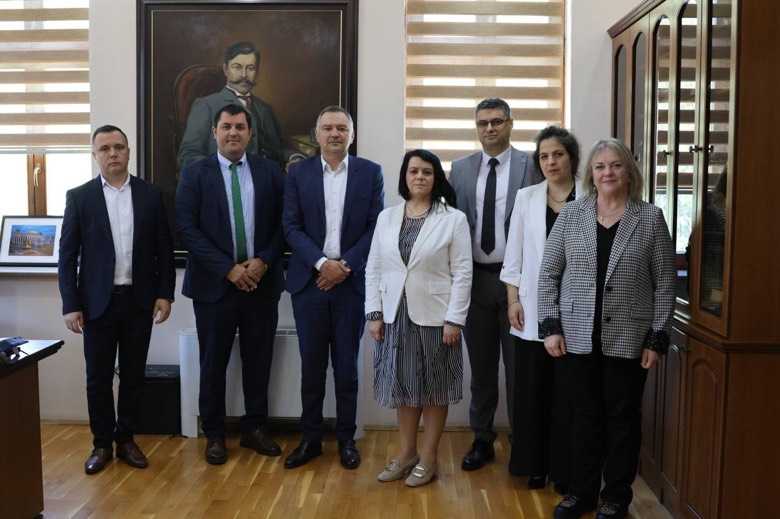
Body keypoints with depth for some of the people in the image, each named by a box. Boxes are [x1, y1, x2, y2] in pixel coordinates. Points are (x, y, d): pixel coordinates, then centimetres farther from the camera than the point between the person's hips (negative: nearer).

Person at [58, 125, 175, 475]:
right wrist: (70, 305, -6)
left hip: (139, 300, 1)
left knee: (133, 375, 10)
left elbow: (164, 249, 5)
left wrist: (165, 294, -1)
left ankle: (126, 439, 24)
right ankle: (101, 444, 21)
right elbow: (67, 256, -1)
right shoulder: (79, 197, -1)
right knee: (98, 378, 6)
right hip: (98, 301, -1)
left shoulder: (150, 194, 3)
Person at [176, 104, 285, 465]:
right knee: (214, 363, 7)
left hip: (261, 281, 2)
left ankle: (255, 429, 24)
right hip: (215, 283, -1)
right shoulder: (195, 173, 1)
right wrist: (228, 268, -14)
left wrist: (263, 261, -10)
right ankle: (214, 435, 21)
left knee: (259, 360, 10)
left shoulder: (269, 171, 6)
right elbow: (187, 228, -7)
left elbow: (282, 223, 4)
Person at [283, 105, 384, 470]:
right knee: (311, 364, 7)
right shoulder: (298, 173, 5)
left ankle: (346, 438, 19)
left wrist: (345, 266, -11)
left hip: (351, 281, -1)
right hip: (309, 280, 1)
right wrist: (321, 263, -13)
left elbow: (376, 227, -1)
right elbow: (291, 226, 0)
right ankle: (310, 438, 19)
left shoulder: (370, 172, 3)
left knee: (347, 364, 6)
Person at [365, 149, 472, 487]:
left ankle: (428, 458, 21)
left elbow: (462, 273, -7)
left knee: (434, 389, 8)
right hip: (396, 316, 4)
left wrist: (453, 320, -12)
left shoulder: (454, 219, -4)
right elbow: (374, 268, 6)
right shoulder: (387, 217, 7)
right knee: (404, 386, 13)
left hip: (435, 317, -3)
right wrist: (374, 313, 0)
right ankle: (406, 452, 28)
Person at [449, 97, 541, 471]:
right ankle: (482, 440, 25)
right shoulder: (461, 169, 8)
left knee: (519, 366, 6)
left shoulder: (531, 166, -2)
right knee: (481, 366, 13)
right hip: (475, 278, 3)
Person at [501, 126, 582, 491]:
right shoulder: (526, 198, 6)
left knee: (568, 391, 4)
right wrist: (513, 300, 1)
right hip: (534, 307, 2)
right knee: (532, 389, 7)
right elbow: (514, 254, 7)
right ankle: (534, 465, 22)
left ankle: (564, 468, 18)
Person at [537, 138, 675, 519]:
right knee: (585, 416, 11)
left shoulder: (650, 218, -1)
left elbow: (664, 283, -1)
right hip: (580, 336, 1)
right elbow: (548, 274, 4)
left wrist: (658, 338, -5)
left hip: (629, 338, -1)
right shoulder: (571, 214, 2)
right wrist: (550, 326, -3)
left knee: (622, 417, 10)